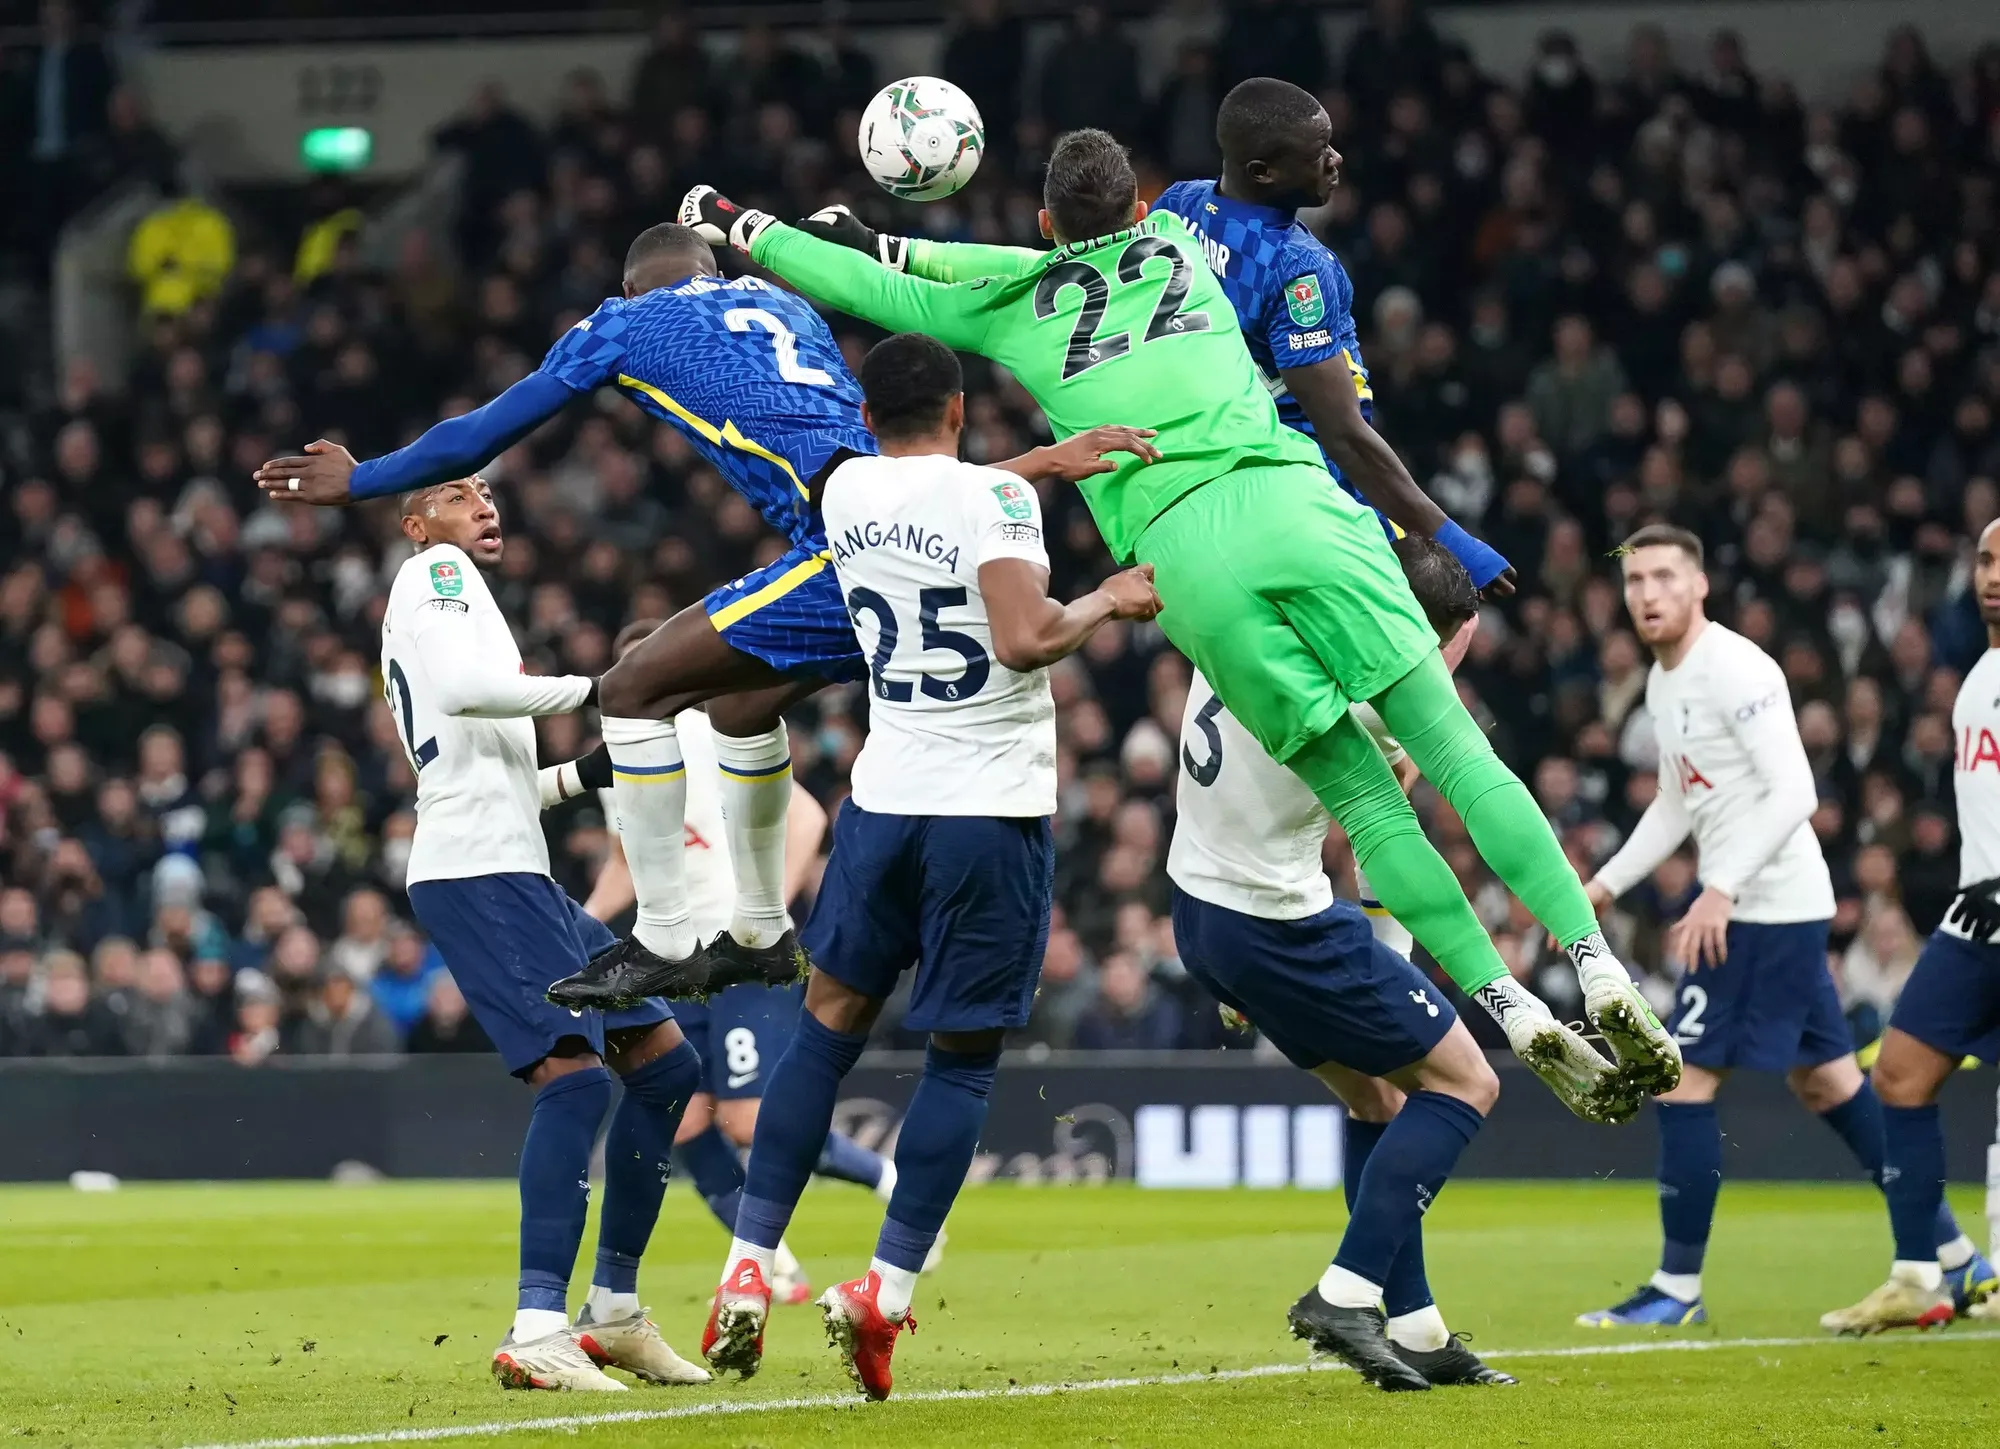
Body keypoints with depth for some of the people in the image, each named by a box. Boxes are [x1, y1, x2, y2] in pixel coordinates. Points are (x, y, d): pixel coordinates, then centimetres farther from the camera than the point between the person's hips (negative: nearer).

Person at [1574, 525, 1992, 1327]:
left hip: (1765, 907, -10)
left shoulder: (1734, 670, -15)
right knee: (1825, 1077, 15)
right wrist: (1606, 883, 16)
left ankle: (1677, 1285, -4)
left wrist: (1722, 889, -27)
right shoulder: (1664, 682, 15)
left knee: (1684, 1080, -9)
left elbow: (1794, 794, -22)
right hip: (1765, 908, 10)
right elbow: (1676, 807, 26)